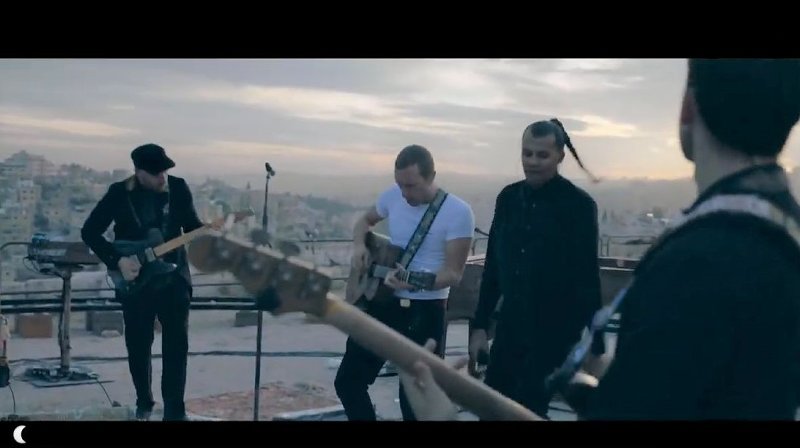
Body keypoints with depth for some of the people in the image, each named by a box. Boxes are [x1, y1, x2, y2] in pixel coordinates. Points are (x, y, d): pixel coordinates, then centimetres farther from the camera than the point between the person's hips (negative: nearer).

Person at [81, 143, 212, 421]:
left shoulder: (179, 188, -3)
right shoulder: (119, 193, -8)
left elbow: (192, 226, 7)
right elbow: (89, 232, -5)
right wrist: (118, 260, -15)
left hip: (174, 278, 1)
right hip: (134, 282, -1)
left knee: (177, 345, -1)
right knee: (138, 347, 9)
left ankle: (174, 411, 6)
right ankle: (144, 403, 30)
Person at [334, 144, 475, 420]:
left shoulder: (458, 213, -16)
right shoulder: (392, 196, 0)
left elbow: (454, 273, -17)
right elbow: (365, 221, 20)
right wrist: (359, 245, -2)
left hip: (425, 310, -5)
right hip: (382, 301, 5)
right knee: (347, 381, 8)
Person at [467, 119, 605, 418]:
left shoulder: (578, 204, -10)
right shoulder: (508, 198, 5)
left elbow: (587, 278, -10)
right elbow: (493, 265, 10)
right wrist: (479, 325, 9)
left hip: (555, 331, -5)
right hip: (510, 326, 5)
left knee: (527, 409, -3)